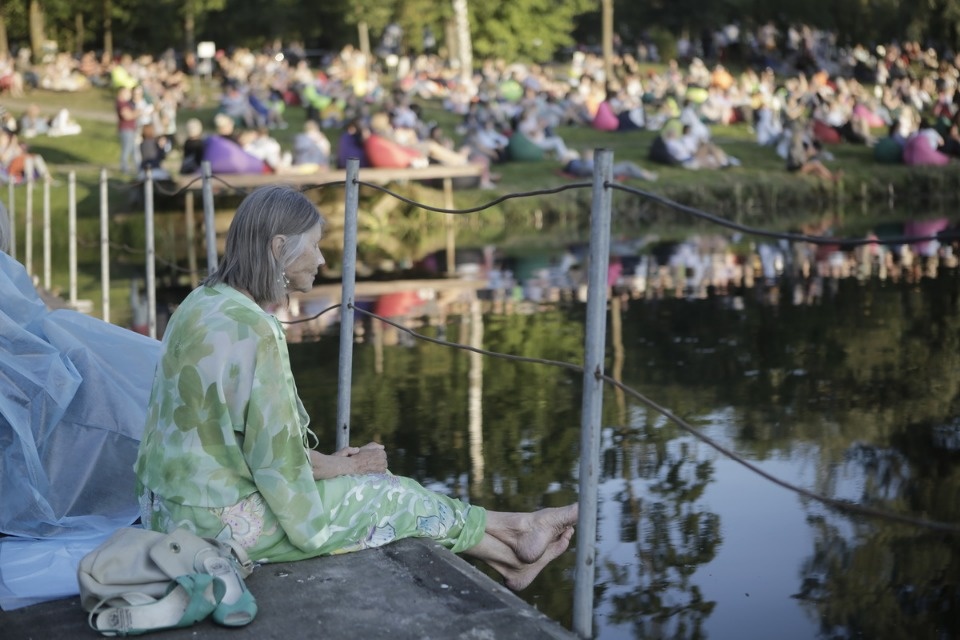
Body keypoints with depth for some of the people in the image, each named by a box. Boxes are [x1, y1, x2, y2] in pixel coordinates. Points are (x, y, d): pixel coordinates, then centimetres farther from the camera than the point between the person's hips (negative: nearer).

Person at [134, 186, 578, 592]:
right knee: (392, 497, 8)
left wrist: (328, 460, 8)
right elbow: (276, 460, -22)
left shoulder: (204, 303, 4)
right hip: (222, 522, -9)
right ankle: (516, 537, 31)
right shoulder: (253, 329, -26)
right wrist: (342, 466, -2)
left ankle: (511, 557, 28)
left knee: (375, 484, 16)